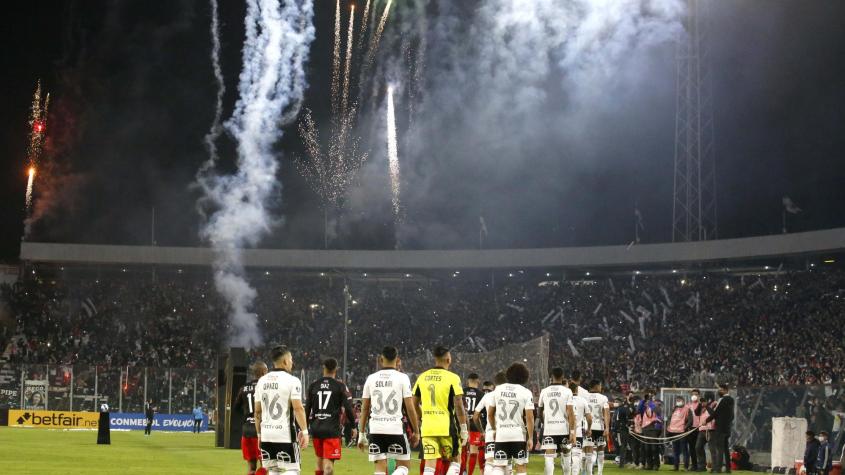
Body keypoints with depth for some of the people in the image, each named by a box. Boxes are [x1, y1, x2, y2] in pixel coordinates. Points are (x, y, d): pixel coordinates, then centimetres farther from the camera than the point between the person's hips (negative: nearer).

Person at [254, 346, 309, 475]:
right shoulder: (292, 381, -8)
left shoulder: (262, 381, 10)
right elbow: (298, 408, -15)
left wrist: (259, 434, 19)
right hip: (286, 435, -6)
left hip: (266, 435, 6)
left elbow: (257, 411, 13)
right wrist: (304, 431, -11)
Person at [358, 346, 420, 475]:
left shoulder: (371, 378, 7)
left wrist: (361, 434, 16)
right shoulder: (402, 378, -2)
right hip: (396, 429, -3)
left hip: (376, 430, 3)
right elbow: (410, 408, -4)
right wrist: (416, 432, 6)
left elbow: (364, 409, 9)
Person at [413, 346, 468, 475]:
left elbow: (414, 403, 12)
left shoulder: (422, 377, 8)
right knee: (454, 461, 13)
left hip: (427, 427, 4)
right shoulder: (452, 378, -7)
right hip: (447, 427, -4)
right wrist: (464, 428, -6)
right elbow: (458, 405, -11)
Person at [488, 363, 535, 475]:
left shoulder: (498, 390, 5)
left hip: (501, 434, 2)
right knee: (521, 466, 9)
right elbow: (529, 417, -10)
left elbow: (490, 414, 11)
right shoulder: (526, 392, -5)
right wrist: (530, 438, -5)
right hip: (518, 435, -2)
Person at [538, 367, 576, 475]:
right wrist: (572, 432, -8)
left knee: (549, 457, -5)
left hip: (548, 429, 1)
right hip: (563, 428, -1)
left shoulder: (544, 391, 4)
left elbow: (540, 411, 16)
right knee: (565, 454, 17)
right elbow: (570, 413, -9)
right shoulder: (567, 391, -3)